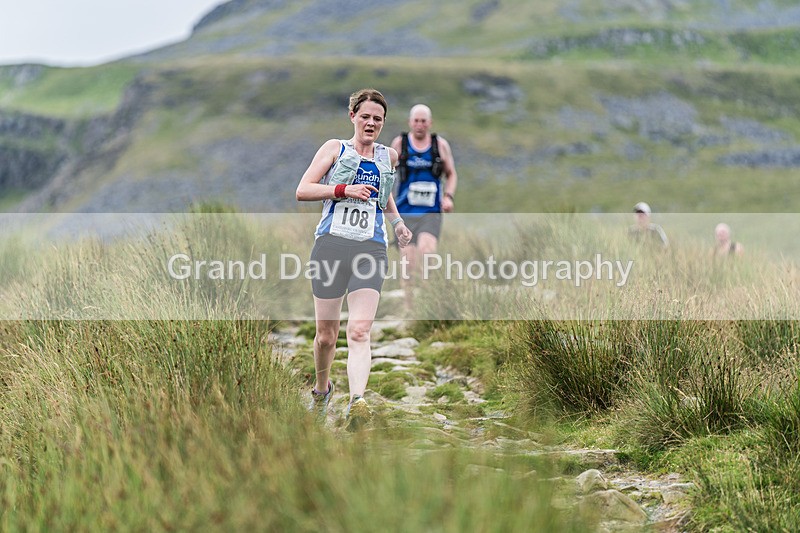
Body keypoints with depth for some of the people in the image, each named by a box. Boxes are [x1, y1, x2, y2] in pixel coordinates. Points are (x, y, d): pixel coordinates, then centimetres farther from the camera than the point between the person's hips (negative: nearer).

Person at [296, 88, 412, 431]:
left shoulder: (389, 156, 18)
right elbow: (302, 190, -2)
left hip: (371, 249, 1)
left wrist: (397, 223, 22)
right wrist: (345, 189, -12)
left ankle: (356, 403, -30)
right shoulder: (335, 148, 8)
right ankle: (321, 389, 32)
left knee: (359, 331, -16)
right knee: (326, 334, 5)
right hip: (331, 245, -1)